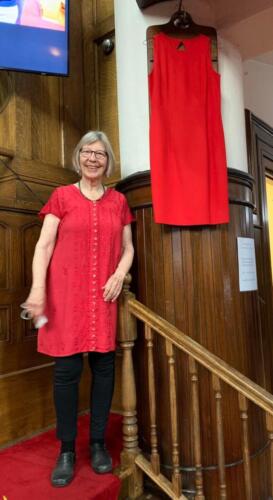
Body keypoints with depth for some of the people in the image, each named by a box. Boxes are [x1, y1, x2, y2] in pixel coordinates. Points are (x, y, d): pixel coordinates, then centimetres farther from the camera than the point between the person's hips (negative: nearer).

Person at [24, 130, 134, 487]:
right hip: (66, 293, -2)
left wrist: (120, 274, -5)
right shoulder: (61, 196, 4)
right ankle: (66, 450, 18)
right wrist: (38, 287, -15)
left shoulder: (118, 201, 12)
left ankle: (98, 443, 25)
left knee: (104, 366, 6)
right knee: (67, 369, 0)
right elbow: (44, 244, -3)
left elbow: (128, 248, 14)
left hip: (104, 296, 3)